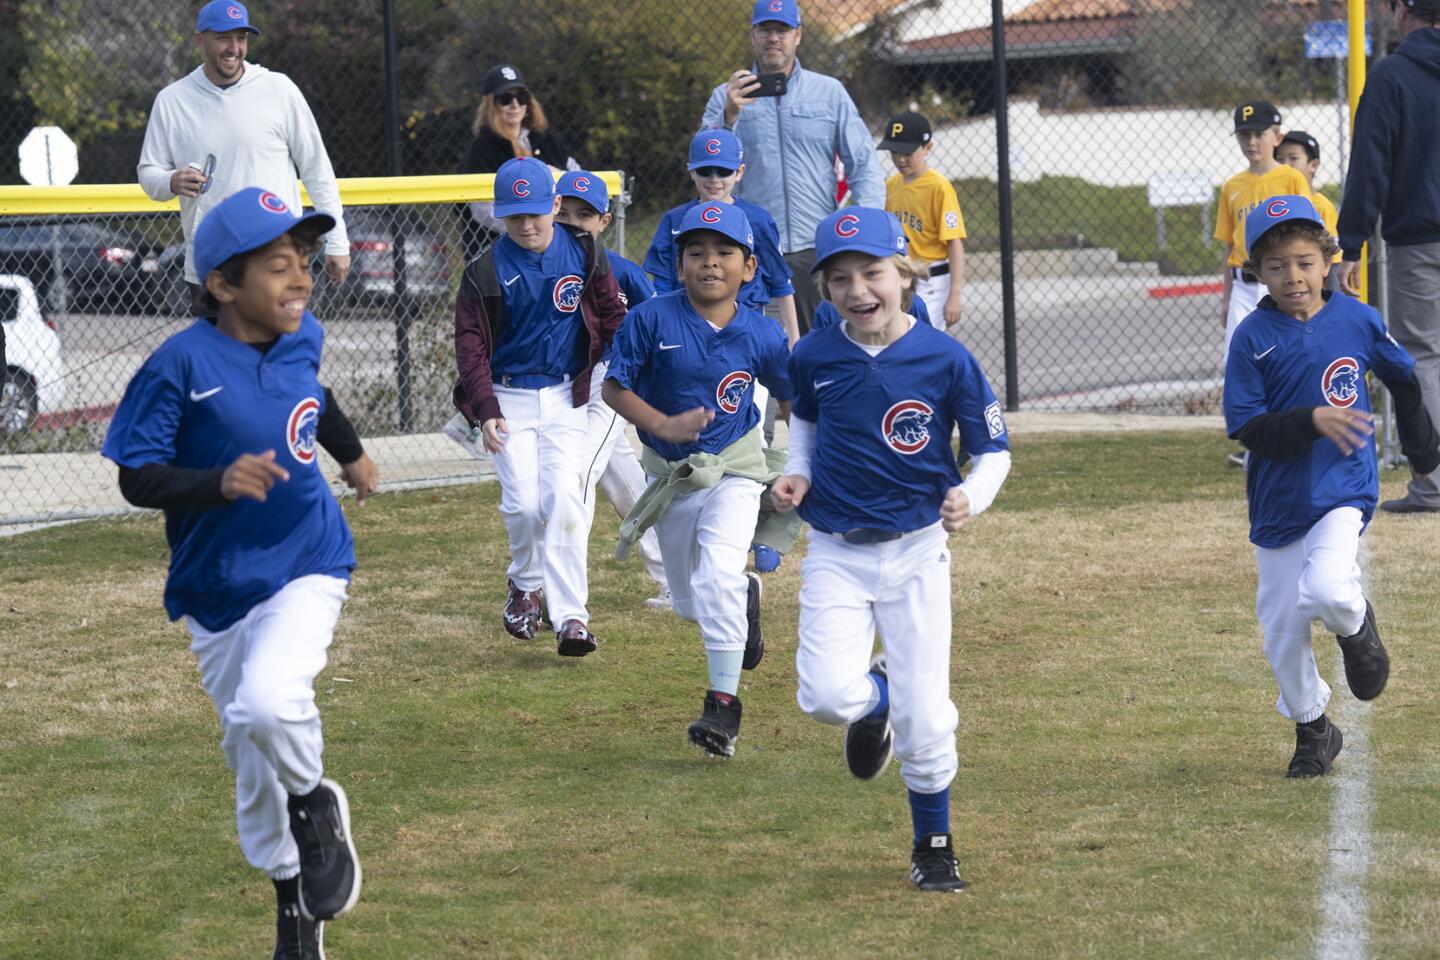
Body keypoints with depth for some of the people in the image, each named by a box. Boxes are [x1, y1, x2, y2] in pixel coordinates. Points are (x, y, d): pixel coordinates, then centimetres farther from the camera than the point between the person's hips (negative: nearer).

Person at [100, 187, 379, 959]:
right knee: (251, 757, 13)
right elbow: (137, 477, -16)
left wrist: (352, 453, 37)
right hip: (216, 586, 0)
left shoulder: (301, 338, -3)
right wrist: (219, 482, -32)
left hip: (304, 568, 0)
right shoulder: (180, 366, -18)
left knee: (270, 701, -29)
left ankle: (314, 804, 2)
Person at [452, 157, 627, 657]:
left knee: (565, 499, -11)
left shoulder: (583, 254, 0)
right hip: (510, 398, -1)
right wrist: (485, 408, -14)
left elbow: (612, 315, 6)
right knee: (524, 503, -9)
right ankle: (525, 585, 22)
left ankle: (570, 616, -11)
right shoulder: (486, 271, -5)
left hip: (566, 396, 1)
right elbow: (471, 343, -4)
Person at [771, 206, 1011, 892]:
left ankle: (933, 844, 23)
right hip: (836, 552, 1)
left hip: (916, 551, -1)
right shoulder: (814, 358, -4)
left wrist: (971, 497, -22)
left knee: (924, 717, 1)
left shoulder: (944, 359, -11)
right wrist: (797, 473, 1)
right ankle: (872, 699, 20)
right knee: (827, 695, -18)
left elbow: (993, 450, -2)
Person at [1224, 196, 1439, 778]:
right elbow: (1246, 428, -14)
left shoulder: (1356, 321, -5)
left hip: (1342, 492, -1)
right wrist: (1312, 421, -27)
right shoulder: (1252, 338, -9)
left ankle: (1356, 625, 8)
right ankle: (1312, 731, 30)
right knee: (1283, 629, 8)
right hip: (1278, 504, 1)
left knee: (1325, 591, -27)